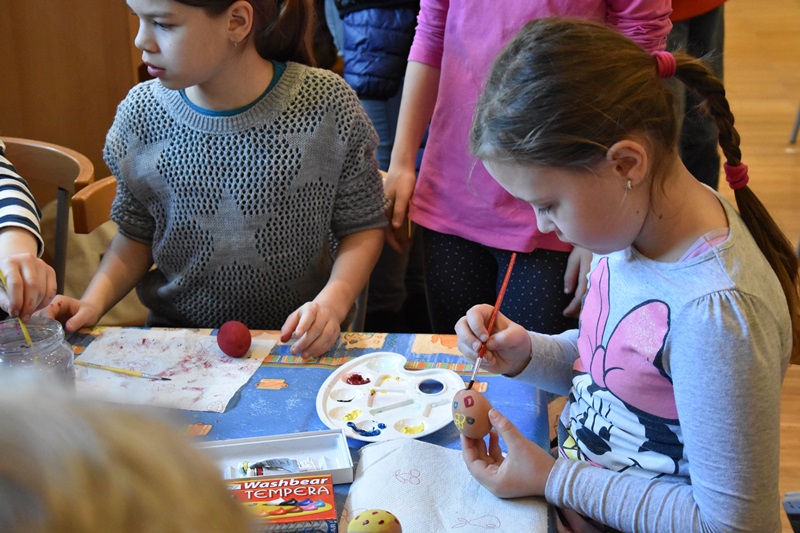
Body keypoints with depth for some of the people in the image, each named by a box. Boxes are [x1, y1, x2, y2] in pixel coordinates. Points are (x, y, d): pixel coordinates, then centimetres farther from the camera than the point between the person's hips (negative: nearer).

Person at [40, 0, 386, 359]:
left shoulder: (327, 105, -10)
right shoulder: (140, 114, -2)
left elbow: (363, 224, 0)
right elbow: (137, 235, 10)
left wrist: (333, 301, -17)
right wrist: (93, 303, -5)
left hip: (298, 339, -2)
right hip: (177, 332, 3)